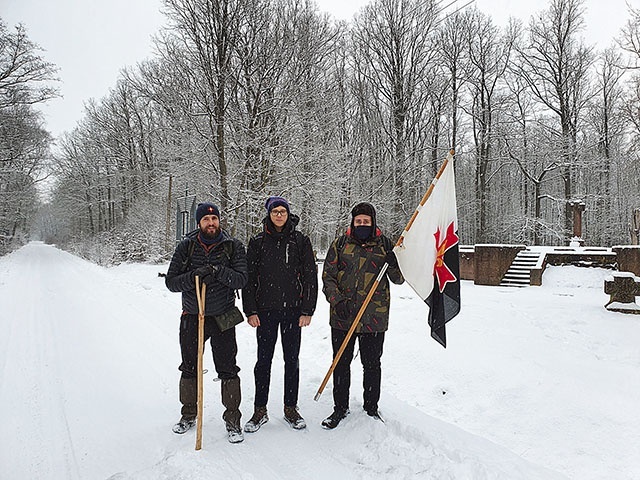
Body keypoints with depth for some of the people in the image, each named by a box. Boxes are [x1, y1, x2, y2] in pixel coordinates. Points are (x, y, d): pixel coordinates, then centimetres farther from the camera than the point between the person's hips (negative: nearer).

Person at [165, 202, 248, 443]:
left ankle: (232, 418, 17)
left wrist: (217, 271, -27)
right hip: (191, 317, 2)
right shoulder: (186, 247, -1)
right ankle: (189, 414, 35)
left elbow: (241, 279, -13)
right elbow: (171, 281, -4)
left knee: (228, 370, 1)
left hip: (223, 318, -2)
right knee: (189, 369, 15)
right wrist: (194, 276, -21)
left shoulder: (233, 247, -4)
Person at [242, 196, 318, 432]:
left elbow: (310, 276, 2)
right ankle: (260, 411, 19)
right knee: (263, 360, 6)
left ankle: (291, 408, 23)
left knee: (292, 360, 9)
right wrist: (250, 310, -3)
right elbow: (249, 277, 4)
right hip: (266, 310, 0)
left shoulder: (300, 240, 2)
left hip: (293, 310, 0)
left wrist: (307, 310, -3)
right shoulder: (258, 242, 3)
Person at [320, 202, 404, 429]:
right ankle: (340, 407, 28)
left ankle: (371, 407, 31)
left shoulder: (384, 244, 3)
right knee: (341, 363, 11)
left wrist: (394, 264, -18)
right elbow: (328, 276, 2)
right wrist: (337, 300, -14)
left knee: (372, 365, 12)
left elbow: (399, 279, 4)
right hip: (342, 317, 1)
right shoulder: (340, 244, 3)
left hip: (374, 318, 0)